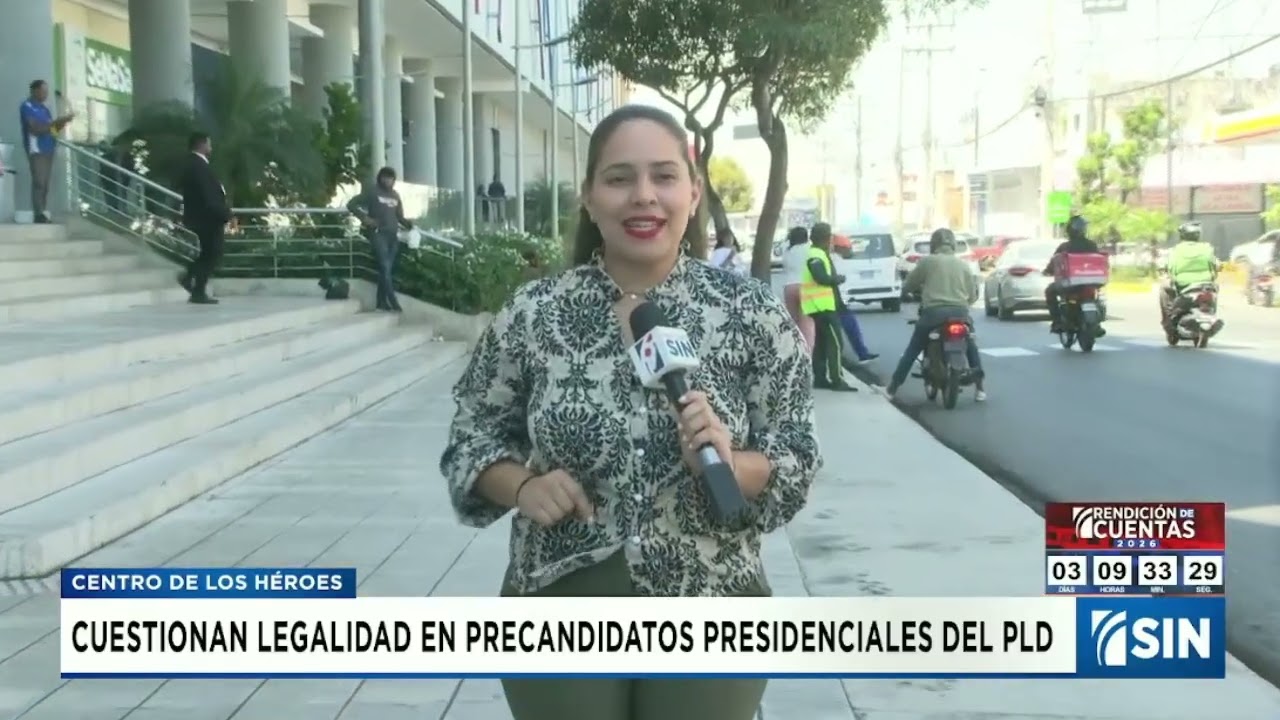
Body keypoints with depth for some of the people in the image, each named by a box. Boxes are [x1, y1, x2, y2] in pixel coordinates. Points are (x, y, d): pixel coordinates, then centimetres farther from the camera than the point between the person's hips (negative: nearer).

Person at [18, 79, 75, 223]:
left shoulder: (44, 108, 19)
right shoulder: (27, 107, -5)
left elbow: (53, 129, 19)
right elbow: (37, 128, -15)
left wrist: (63, 121, 1)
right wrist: (56, 121, -16)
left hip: (48, 149, 8)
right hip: (36, 150, -8)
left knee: (46, 184, 4)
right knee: (39, 183, -15)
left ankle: (44, 215, 4)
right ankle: (39, 216, -19)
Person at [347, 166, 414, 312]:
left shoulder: (395, 195, 17)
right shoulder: (372, 191, 1)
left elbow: (400, 216, 18)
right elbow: (351, 204, 0)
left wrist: (408, 225, -3)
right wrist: (365, 218, -11)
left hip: (393, 235, 6)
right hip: (378, 233, -6)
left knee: (388, 269, 5)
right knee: (385, 267, -13)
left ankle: (382, 302, 11)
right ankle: (393, 303, -17)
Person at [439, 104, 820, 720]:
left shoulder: (753, 315, -6)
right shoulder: (530, 315, -4)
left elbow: (797, 463, -2)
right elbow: (471, 436, 6)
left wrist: (728, 463, -21)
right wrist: (523, 487, -12)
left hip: (706, 623, 0)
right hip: (560, 620, 1)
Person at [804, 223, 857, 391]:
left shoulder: (818, 254, 18)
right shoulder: (816, 256, -16)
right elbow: (822, 278, -27)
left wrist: (835, 278, 3)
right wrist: (840, 278, -12)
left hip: (820, 305, 11)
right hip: (823, 305, -11)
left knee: (821, 342, 12)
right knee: (835, 342, -11)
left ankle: (820, 378, 14)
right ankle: (836, 380, -12)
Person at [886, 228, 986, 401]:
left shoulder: (927, 261, 7)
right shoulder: (963, 265, 16)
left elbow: (907, 285, 14)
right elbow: (972, 295, 18)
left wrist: (920, 288, 37)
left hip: (933, 312, -2)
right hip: (960, 312, 2)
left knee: (912, 350, 10)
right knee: (971, 346, 25)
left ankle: (893, 388, 9)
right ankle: (980, 387, 18)